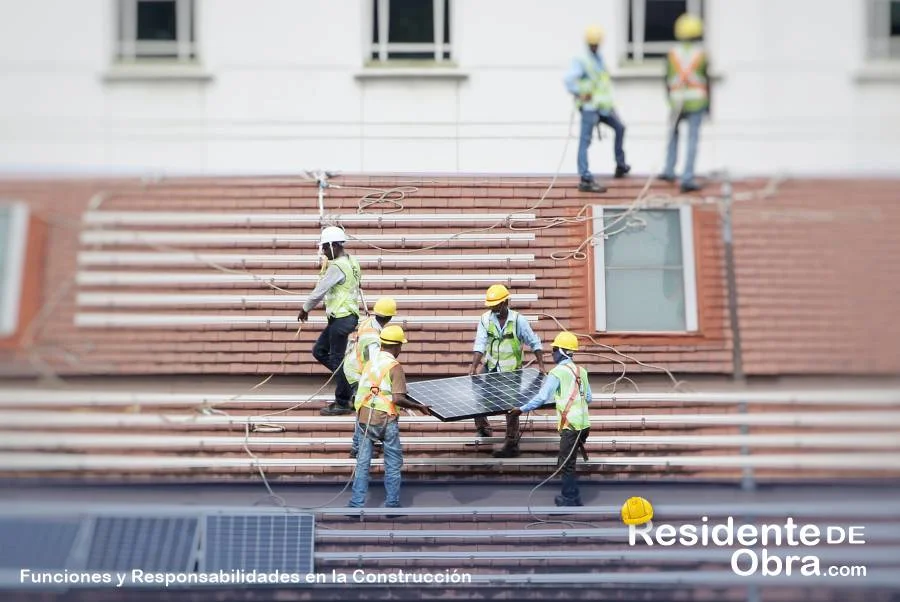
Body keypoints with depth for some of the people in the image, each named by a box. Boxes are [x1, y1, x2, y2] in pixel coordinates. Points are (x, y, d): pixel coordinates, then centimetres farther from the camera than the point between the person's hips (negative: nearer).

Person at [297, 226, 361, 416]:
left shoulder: (337, 267, -18)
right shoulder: (350, 262, 12)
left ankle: (343, 404, 5)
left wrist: (305, 310, -2)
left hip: (341, 319, -10)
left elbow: (319, 291, -15)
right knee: (319, 351, 15)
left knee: (336, 359, -2)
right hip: (347, 316, 10)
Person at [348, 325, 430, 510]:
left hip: (363, 417, 5)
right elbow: (398, 399, -18)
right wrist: (419, 407, -8)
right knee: (393, 463, 10)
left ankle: (357, 504, 10)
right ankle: (392, 505, 14)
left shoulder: (369, 361, 7)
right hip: (385, 420, -5)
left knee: (362, 463, 11)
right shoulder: (395, 367, -10)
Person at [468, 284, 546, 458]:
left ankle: (511, 445, 11)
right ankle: (483, 429, 13)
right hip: (490, 370, 3)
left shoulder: (518, 320, -11)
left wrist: (541, 365, -10)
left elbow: (534, 343, -3)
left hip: (512, 372, -3)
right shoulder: (485, 319, -6)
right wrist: (474, 366, -27)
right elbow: (480, 344, -15)